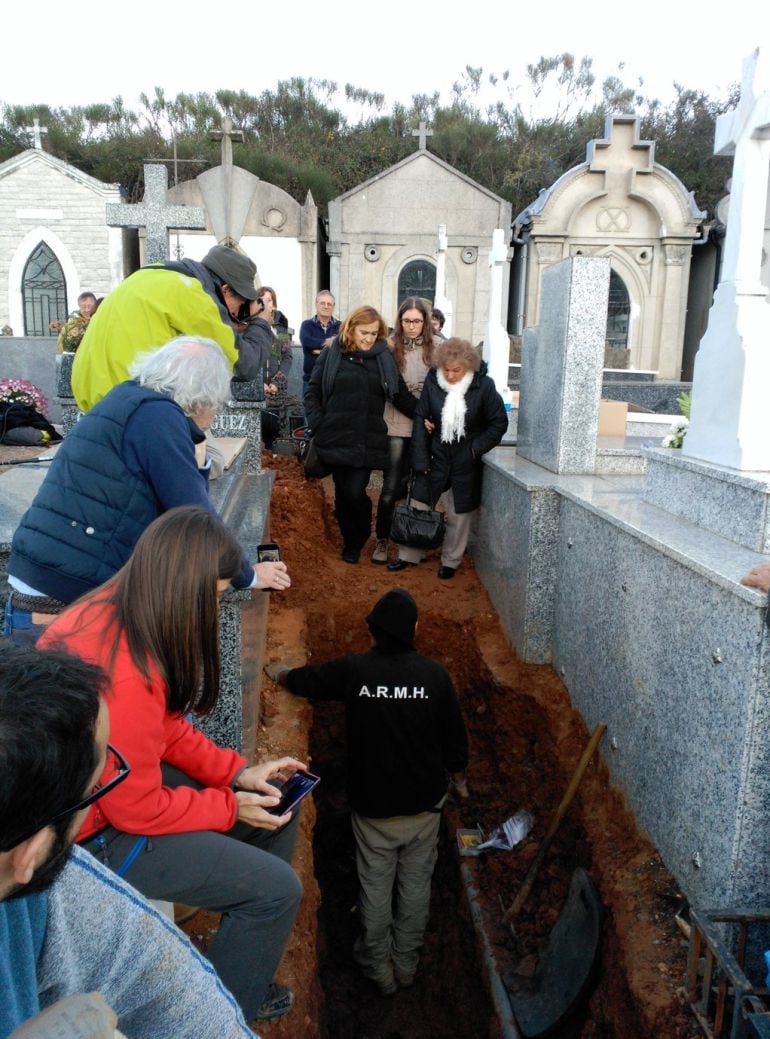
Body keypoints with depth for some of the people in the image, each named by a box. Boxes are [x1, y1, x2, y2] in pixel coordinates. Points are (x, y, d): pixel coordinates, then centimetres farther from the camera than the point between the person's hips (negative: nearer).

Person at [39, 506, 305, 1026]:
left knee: (276, 811, 13)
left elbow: (165, 724, 3)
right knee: (277, 888, -5)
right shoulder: (126, 677, -37)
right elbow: (138, 809, -23)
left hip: (110, 782, 9)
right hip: (94, 833, -9)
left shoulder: (114, 607, -10)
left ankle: (247, 949, 33)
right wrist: (231, 806, -10)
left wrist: (236, 771, -1)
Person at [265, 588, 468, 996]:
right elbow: (454, 737, -5)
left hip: (372, 806, -1)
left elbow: (303, 680, 5)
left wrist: (280, 672, 28)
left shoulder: (353, 670, -14)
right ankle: (406, 962, 35)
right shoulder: (434, 673, -14)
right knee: (416, 884, 19)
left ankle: (379, 967, 33)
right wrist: (458, 778, 15)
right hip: (424, 803, 1)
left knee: (375, 886, 18)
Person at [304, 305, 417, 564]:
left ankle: (357, 542, 17)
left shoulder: (384, 358, 7)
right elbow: (312, 394, 5)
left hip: (367, 442, 0)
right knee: (342, 494, 8)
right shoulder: (332, 354, 5)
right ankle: (349, 541, 29)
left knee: (355, 493, -8)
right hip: (336, 440, 1)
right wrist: (319, 427, -6)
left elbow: (402, 397, 9)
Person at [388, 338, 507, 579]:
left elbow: (499, 422, -3)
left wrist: (476, 448, -11)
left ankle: (450, 561, 27)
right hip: (435, 458, 2)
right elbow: (421, 421, -4)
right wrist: (420, 460, -8)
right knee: (419, 508, 9)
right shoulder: (432, 382, -7)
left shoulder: (484, 386, -12)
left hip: (466, 464, -2)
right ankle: (409, 556, 25)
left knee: (459, 515, 9)